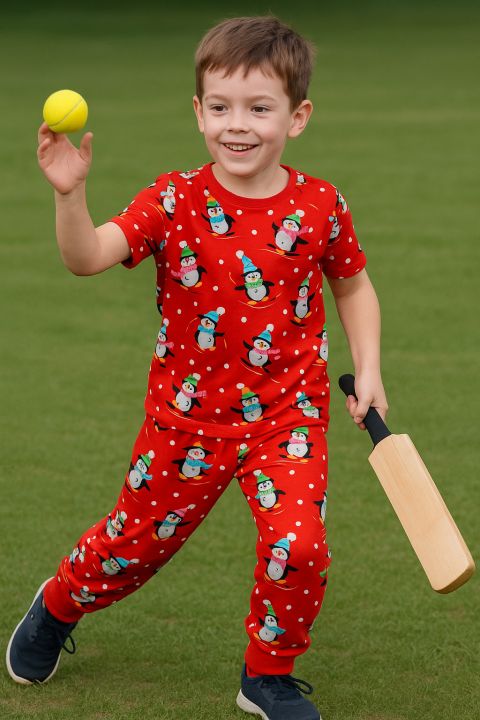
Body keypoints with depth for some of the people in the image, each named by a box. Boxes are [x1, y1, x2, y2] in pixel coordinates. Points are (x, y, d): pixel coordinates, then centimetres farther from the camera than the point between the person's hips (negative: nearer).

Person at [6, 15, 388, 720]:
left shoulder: (319, 206, -6)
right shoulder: (175, 200, -11)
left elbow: (353, 285, 13)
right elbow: (88, 256, -24)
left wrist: (367, 369, 4)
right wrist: (70, 193, -42)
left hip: (287, 413, 0)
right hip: (188, 414, 0)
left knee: (298, 542, -18)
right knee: (139, 537, 14)